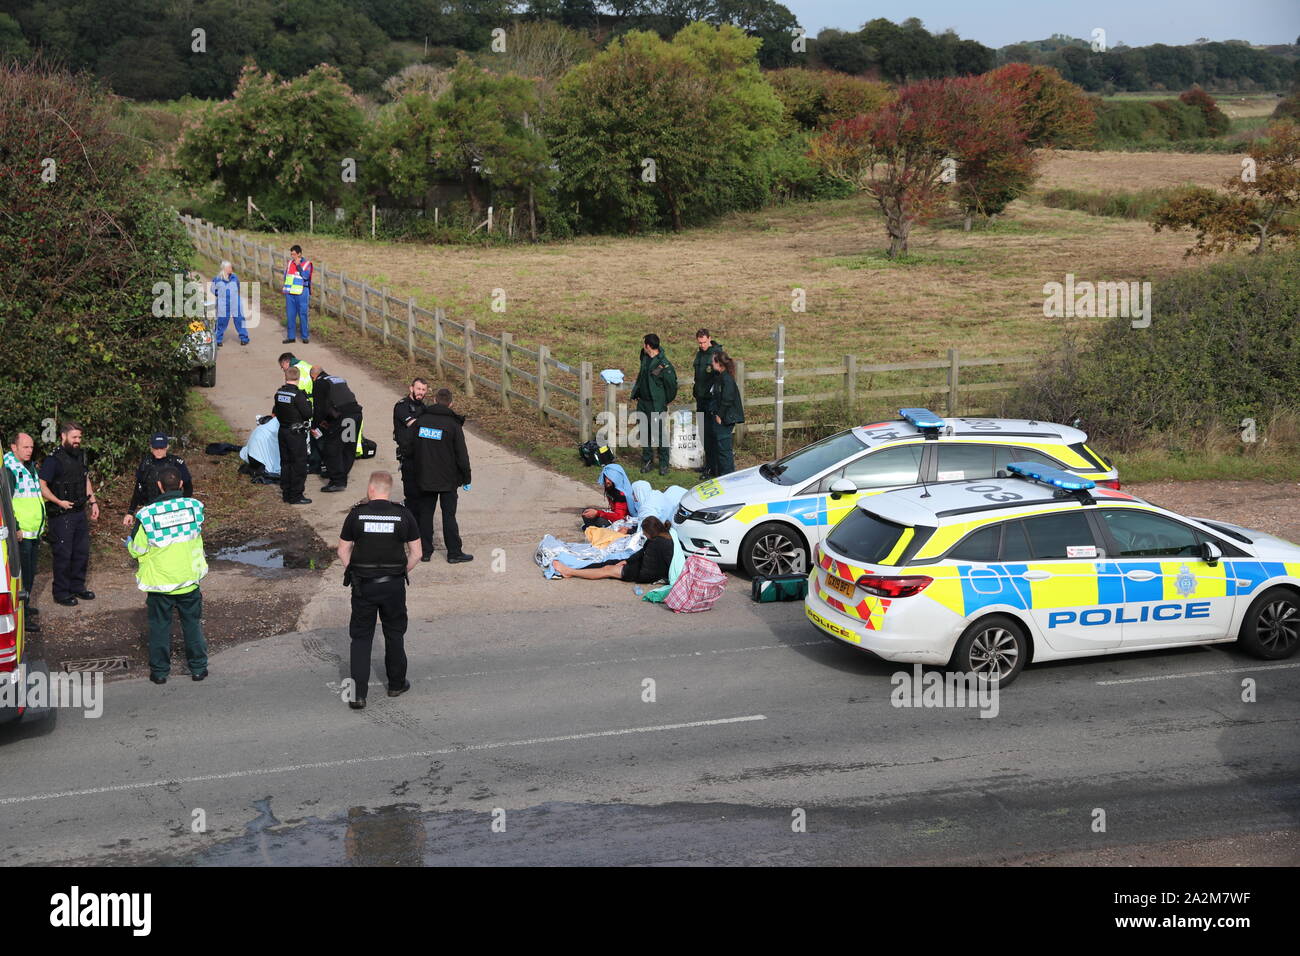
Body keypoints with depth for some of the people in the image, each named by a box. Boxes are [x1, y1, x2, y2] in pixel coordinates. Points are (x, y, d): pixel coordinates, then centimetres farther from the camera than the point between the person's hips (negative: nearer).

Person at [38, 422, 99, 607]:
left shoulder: (80, 456, 9)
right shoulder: (53, 460, -15)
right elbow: (41, 486, -20)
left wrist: (93, 502, 16)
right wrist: (59, 502, -25)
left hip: (80, 513, 8)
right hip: (61, 515, -8)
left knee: (82, 551, 14)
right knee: (63, 555, -1)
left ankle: (77, 587, 28)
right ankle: (61, 593, 9)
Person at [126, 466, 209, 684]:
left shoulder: (147, 515, -19)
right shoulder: (194, 506, -11)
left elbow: (135, 550, -9)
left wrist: (129, 541, 12)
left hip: (160, 582, -2)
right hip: (189, 578, 2)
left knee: (160, 626, 14)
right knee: (192, 623, 17)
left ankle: (160, 670, 23)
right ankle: (198, 667, 25)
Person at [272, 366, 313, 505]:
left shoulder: (278, 393, 2)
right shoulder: (298, 394, -19)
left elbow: (275, 411, 10)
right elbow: (308, 413, -20)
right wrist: (308, 403, -2)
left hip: (283, 431, 7)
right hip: (296, 434, -7)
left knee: (285, 462, 15)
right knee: (299, 464, 1)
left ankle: (286, 493, 21)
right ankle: (296, 496, 2)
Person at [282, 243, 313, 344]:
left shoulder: (307, 264, -4)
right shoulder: (289, 263, 10)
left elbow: (306, 276, -17)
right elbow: (285, 275, 19)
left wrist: (298, 265, -17)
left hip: (301, 293, -5)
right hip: (290, 293, 5)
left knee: (303, 315, 0)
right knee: (290, 315, 6)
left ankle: (305, 336, 7)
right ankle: (291, 336, 12)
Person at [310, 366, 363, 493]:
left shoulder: (319, 383, 4)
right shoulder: (339, 379, 27)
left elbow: (318, 407, 1)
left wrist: (314, 426, 13)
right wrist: (327, 421, 39)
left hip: (342, 416, -8)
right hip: (356, 413, 8)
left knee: (332, 449, 2)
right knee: (349, 449, 16)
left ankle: (337, 481, 1)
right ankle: (342, 479, 23)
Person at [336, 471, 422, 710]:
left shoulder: (356, 514, -4)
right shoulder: (404, 515, -3)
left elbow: (343, 551, 0)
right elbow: (416, 554, -2)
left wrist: (355, 572, 12)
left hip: (363, 585, -1)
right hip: (394, 585, 1)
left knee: (361, 637, 7)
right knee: (394, 634, 18)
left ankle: (358, 693, -1)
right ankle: (396, 683, 31)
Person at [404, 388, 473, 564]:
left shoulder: (420, 421, -1)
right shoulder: (453, 424, -11)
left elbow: (409, 449, 5)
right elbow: (462, 455, -10)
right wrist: (466, 479, 0)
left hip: (424, 478, 3)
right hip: (448, 479, -3)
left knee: (425, 514, 11)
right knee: (449, 514, 4)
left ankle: (425, 551, 13)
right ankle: (454, 553, 7)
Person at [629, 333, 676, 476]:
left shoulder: (663, 364, -19)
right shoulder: (645, 357, 5)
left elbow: (671, 384, -11)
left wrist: (665, 401, -1)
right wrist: (635, 393, 15)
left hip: (657, 404, -7)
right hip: (643, 402, 7)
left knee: (660, 434, -1)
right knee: (645, 433, 13)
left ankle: (664, 464, 8)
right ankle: (647, 461, 24)